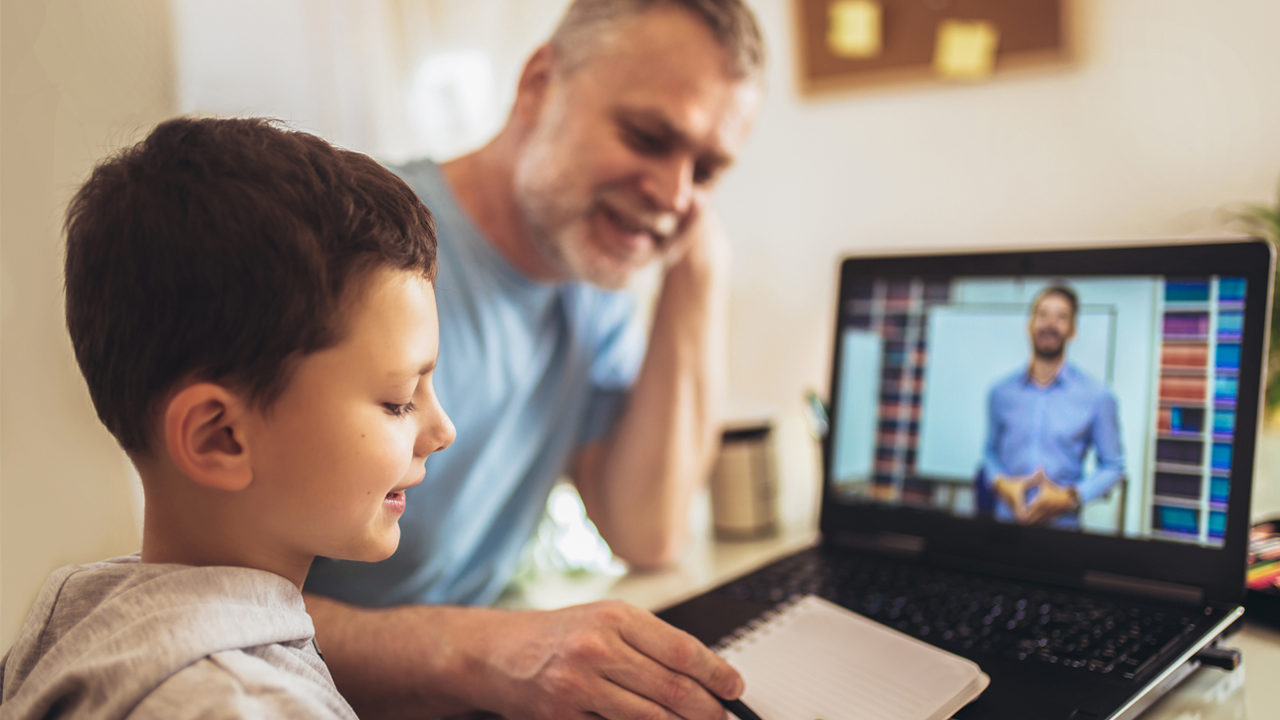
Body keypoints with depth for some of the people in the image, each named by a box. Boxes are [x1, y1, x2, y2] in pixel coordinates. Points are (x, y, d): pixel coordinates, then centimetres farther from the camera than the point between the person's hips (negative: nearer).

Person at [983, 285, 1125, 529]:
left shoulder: (1097, 397, -2)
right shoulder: (1001, 392, 4)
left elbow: (1112, 466, 2)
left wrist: (1070, 497, -12)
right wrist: (1001, 483, -5)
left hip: (1063, 527, -1)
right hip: (1006, 520, 2)